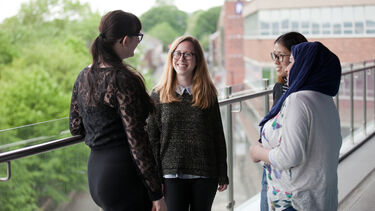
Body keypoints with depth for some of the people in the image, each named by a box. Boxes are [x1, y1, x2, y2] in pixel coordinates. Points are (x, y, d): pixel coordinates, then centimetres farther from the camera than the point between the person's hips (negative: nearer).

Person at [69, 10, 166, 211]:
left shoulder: (83, 76, 8)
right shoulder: (123, 79, -17)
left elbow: (75, 127, 16)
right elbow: (136, 140, -18)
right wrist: (156, 194, -14)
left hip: (95, 170, 8)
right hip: (124, 174, -8)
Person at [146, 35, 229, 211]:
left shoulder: (208, 94, 3)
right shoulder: (159, 95, 1)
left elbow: (218, 135, 5)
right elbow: (152, 139, 1)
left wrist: (223, 175, 5)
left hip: (205, 175, 1)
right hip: (172, 175, -1)